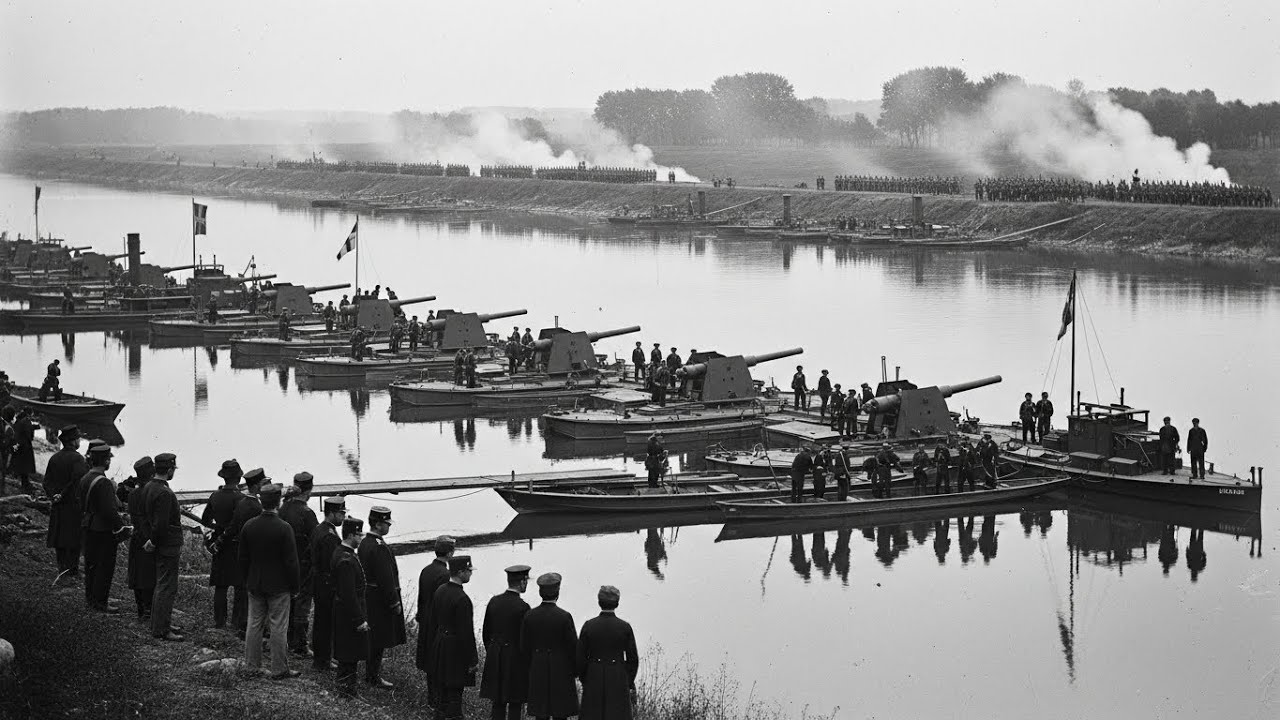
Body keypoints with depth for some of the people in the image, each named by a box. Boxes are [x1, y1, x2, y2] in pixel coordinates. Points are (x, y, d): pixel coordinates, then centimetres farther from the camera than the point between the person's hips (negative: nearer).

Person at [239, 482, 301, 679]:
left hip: (255, 585, 5)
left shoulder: (248, 526, -2)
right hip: (279, 587, -5)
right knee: (279, 628, 2)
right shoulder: (284, 528, -18)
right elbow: (291, 561, -14)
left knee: (254, 625, 13)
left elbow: (243, 558, 6)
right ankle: (279, 669, 7)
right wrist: (294, 587, -3)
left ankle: (252, 665, 19)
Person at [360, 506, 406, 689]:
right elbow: (385, 578, -23)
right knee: (379, 639, -1)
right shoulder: (379, 548, -23)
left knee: (373, 638, 18)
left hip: (368, 596, 10)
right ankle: (374, 677, 4)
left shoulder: (364, 542, 8)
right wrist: (395, 603, -16)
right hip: (381, 600, -10)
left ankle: (371, 672, 26)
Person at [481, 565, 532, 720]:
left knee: (498, 703, 13)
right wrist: (528, 663, -2)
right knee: (515, 705, 4)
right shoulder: (522, 607, -18)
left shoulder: (494, 601, 0)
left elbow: (485, 633, 8)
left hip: (495, 659, 6)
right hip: (515, 659, -6)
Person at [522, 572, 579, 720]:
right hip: (561, 671, -3)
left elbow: (524, 647, 3)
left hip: (537, 671, 3)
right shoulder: (564, 617, -14)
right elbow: (573, 647, -9)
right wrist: (575, 670, 6)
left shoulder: (529, 616, -3)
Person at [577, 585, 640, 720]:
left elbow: (581, 658, -4)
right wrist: (630, 683, 10)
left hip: (594, 679, 1)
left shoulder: (588, 626, -7)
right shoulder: (625, 627, -8)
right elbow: (633, 658, -3)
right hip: (619, 680, -1)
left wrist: (583, 679, 10)